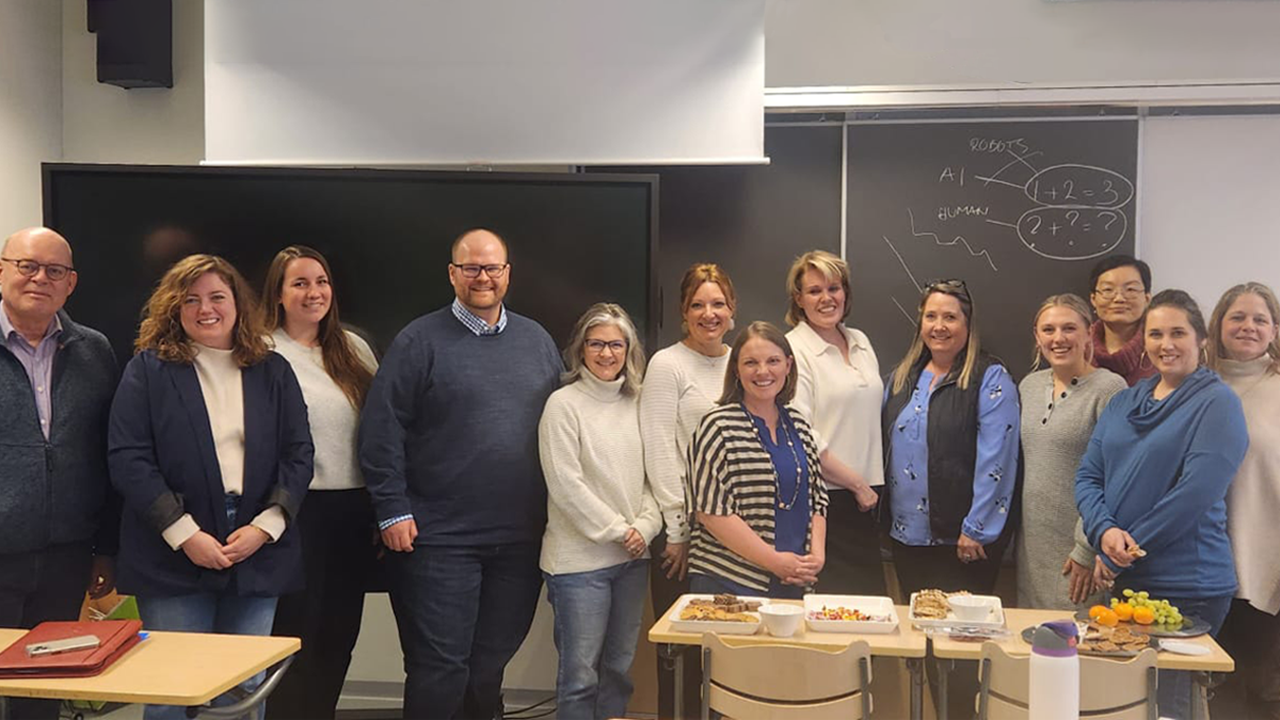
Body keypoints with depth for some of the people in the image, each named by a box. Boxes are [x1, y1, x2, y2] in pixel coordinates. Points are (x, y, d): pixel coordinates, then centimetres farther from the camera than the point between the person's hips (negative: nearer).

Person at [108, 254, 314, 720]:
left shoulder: (273, 372, 10)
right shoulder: (148, 370, 1)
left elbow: (298, 455, 6)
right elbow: (127, 458, -6)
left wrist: (265, 527, -8)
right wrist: (184, 534, -13)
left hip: (258, 555, 3)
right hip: (173, 559, -2)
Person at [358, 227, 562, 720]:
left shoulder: (537, 341, 10)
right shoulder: (420, 341, -4)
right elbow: (382, 432, -6)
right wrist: (393, 511, -11)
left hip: (521, 537, 4)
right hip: (440, 537, -4)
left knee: (494, 659, 15)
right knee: (440, 666, 1)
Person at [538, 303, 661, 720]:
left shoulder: (636, 404, 8)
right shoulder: (563, 404, -8)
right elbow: (565, 485, -12)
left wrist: (645, 526, -5)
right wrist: (617, 531, -10)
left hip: (632, 558, 5)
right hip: (580, 559, -5)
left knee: (620, 666, 15)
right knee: (580, 673, 0)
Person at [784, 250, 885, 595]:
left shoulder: (860, 342, 14)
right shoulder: (793, 350, -8)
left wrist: (872, 485, 10)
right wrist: (856, 483, -10)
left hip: (864, 497, 6)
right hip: (823, 498, -6)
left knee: (870, 594, 7)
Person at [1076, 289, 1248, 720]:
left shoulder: (1217, 403, -8)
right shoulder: (1124, 403, 11)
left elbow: (1195, 493, -17)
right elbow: (1088, 476, 7)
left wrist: (1123, 552, -14)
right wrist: (1104, 532, -13)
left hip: (1186, 588, -6)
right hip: (1120, 581, 6)